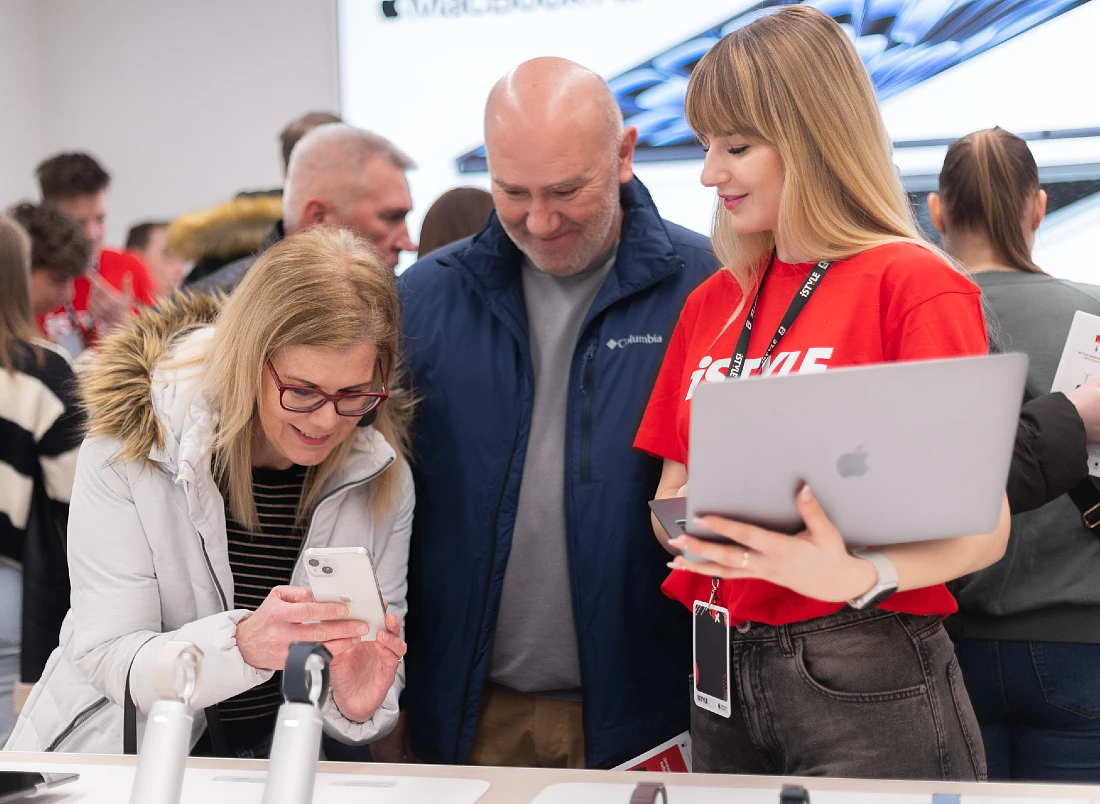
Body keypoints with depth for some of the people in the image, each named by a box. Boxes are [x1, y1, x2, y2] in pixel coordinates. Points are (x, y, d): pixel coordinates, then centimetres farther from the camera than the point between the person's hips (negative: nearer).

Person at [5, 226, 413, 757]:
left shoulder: (382, 476, -3)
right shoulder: (131, 446, -13)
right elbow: (105, 659, -16)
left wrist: (356, 705, -21)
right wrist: (242, 644, -33)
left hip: (283, 760, 3)